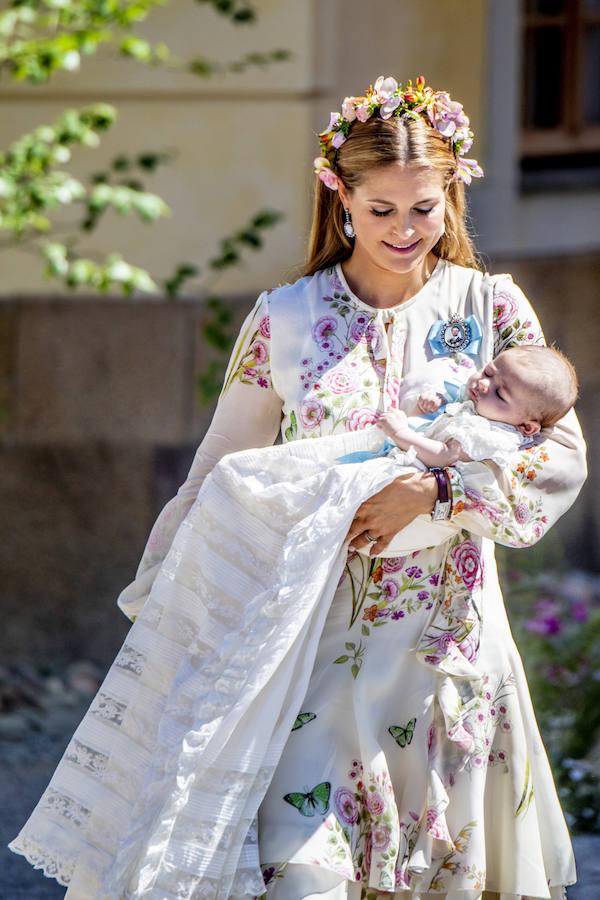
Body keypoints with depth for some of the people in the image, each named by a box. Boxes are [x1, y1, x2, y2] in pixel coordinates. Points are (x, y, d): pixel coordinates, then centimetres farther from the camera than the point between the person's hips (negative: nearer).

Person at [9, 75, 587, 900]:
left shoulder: (492, 311, 2)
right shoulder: (284, 320, 1)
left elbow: (562, 456, -2)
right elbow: (223, 475, 9)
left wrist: (435, 493, -14)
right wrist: (166, 599, 10)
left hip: (447, 639, 1)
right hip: (316, 636, -1)